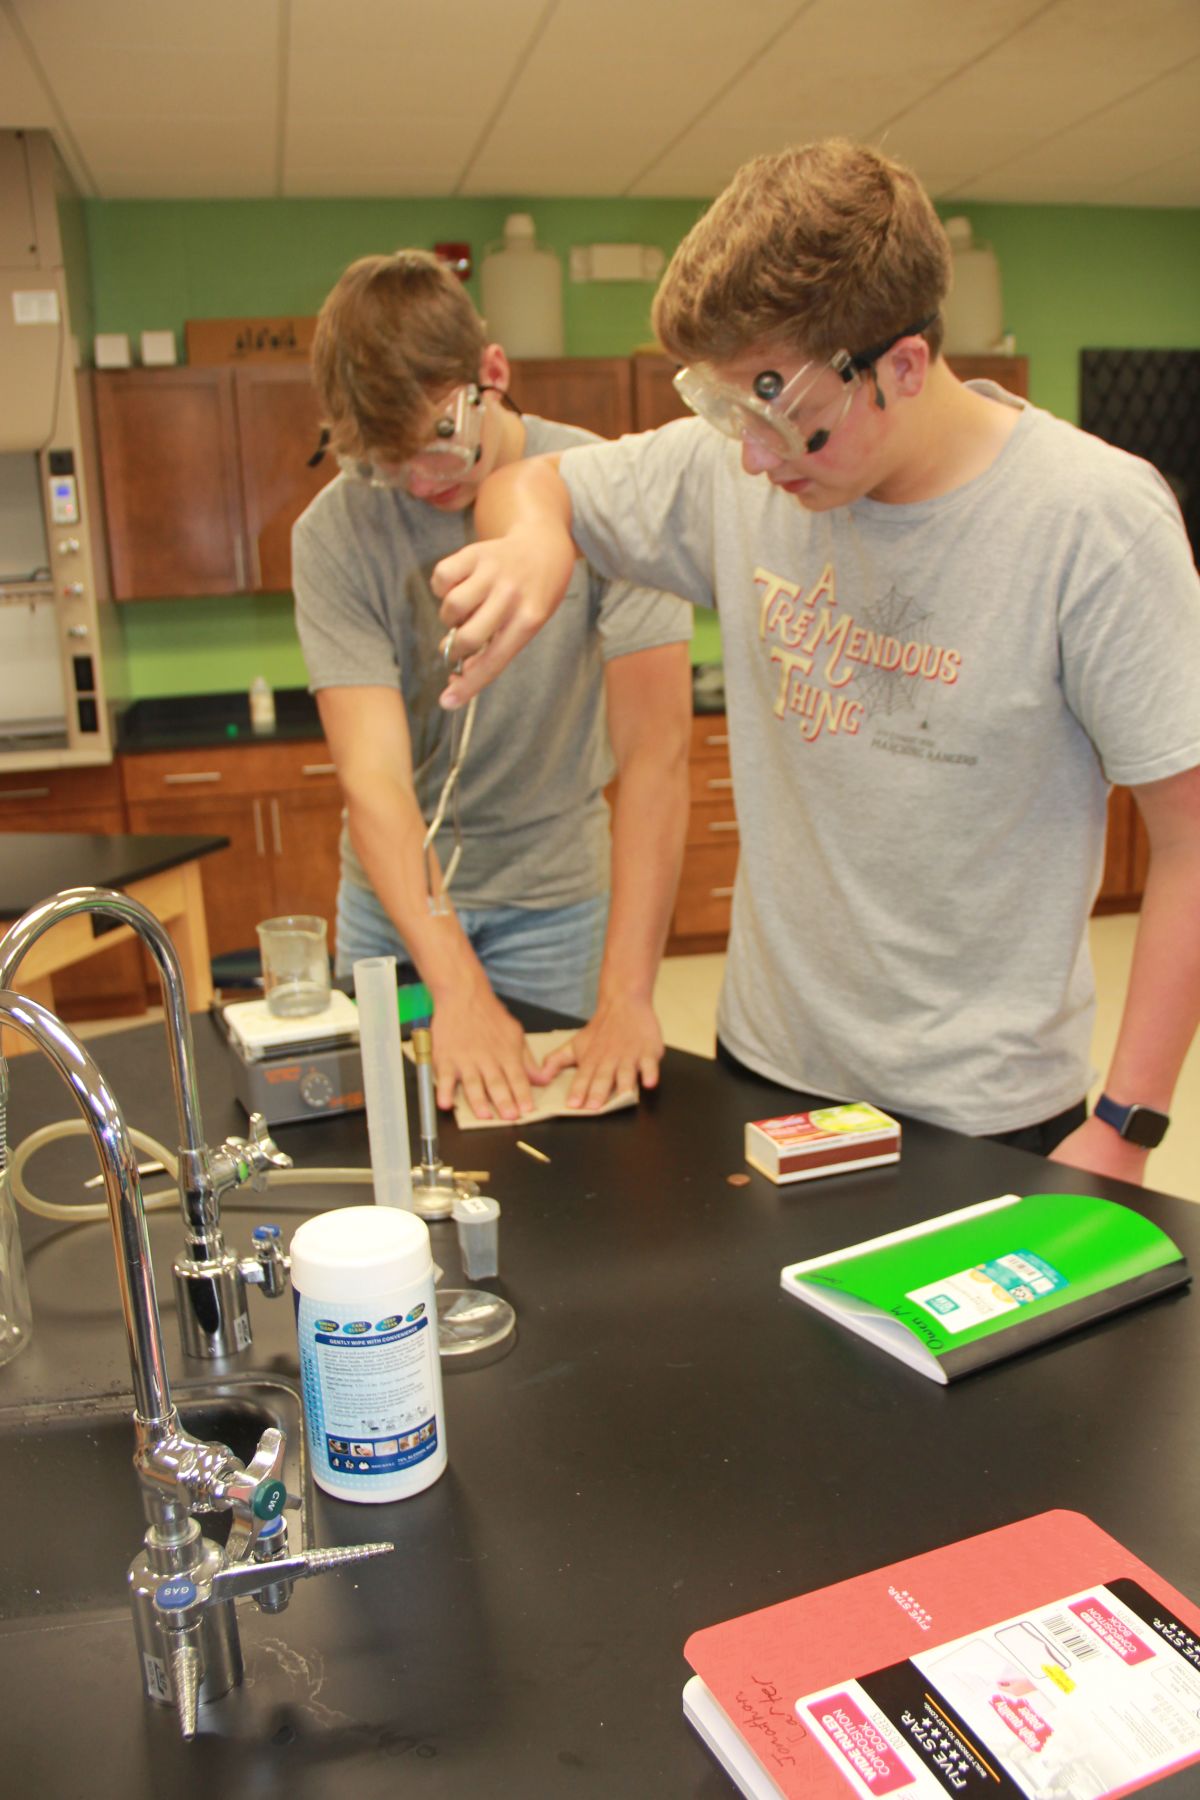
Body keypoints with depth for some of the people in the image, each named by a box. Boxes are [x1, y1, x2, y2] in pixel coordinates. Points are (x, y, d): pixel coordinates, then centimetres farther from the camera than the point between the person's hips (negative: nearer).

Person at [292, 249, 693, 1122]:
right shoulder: (334, 533, -16)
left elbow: (655, 752, -24)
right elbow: (374, 775, -24)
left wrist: (627, 994, -31)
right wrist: (457, 987, -35)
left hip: (554, 890, -1)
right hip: (394, 893, 2)